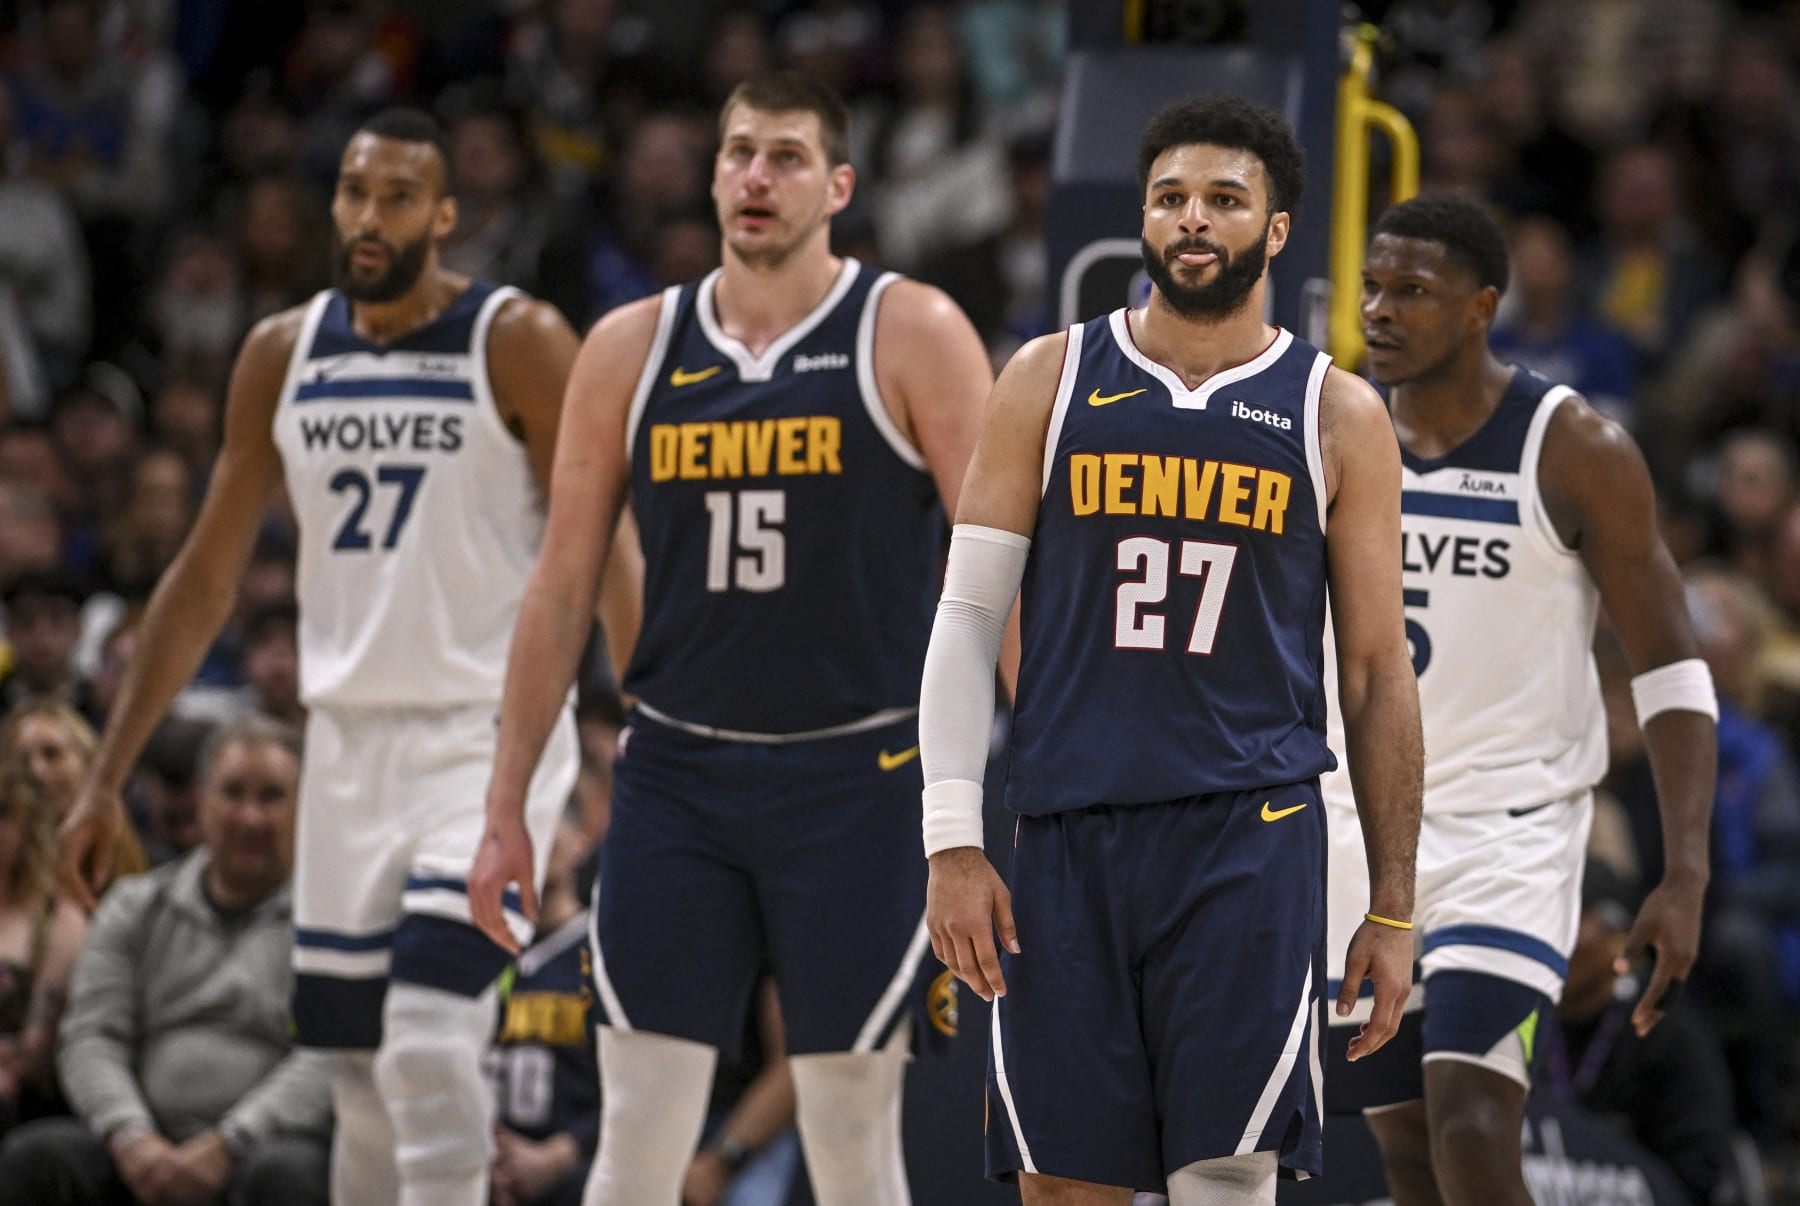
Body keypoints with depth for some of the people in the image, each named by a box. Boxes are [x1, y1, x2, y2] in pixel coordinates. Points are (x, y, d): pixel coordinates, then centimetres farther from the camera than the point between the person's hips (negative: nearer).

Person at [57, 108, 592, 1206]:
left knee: (431, 1044, -20)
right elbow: (208, 577, 12)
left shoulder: (518, 344, -8)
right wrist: (108, 778, 11)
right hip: (348, 742, 5)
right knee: (362, 1073, 7)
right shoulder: (283, 355, 7)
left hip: (489, 737, -5)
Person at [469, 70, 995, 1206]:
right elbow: (565, 583, 11)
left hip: (855, 777, -3)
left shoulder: (910, 336, -3)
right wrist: (508, 805, 8)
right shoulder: (632, 347, 7)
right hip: (677, 773, 3)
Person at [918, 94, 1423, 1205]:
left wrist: (1392, 908, 5)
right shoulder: (1052, 381, 8)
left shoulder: (1335, 415, 7)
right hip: (1068, 837, 2)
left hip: (1250, 833, -1)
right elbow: (968, 614, 7)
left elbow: (1378, 671, 9)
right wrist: (953, 844, -1)